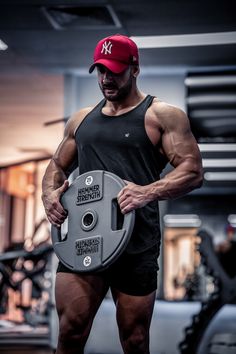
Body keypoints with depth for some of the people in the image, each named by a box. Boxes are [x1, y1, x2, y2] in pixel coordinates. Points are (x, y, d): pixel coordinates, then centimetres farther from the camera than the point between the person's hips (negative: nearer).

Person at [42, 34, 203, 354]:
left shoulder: (163, 116, 2)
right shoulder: (81, 119, 18)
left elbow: (193, 170, -6)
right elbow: (57, 165, 25)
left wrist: (149, 192, -24)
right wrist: (50, 193, 2)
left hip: (136, 246, -3)